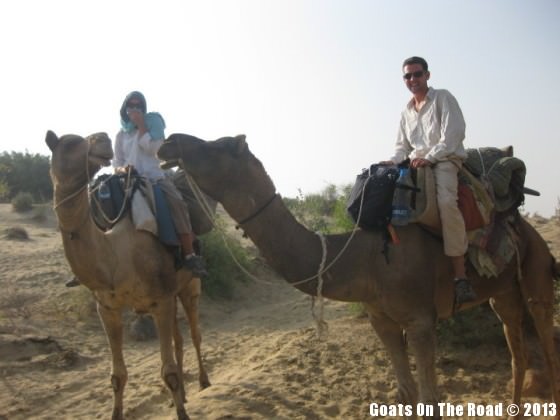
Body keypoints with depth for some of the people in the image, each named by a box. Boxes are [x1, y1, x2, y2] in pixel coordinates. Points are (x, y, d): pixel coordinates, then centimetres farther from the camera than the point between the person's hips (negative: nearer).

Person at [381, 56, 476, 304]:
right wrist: (394, 161, 1)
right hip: (416, 164, 7)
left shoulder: (443, 98, 3)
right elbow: (402, 145, 23)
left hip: (446, 159, -7)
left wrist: (429, 157, -17)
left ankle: (460, 276, -35)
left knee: (446, 202, -35)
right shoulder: (406, 112, 22)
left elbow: (453, 133, -8)